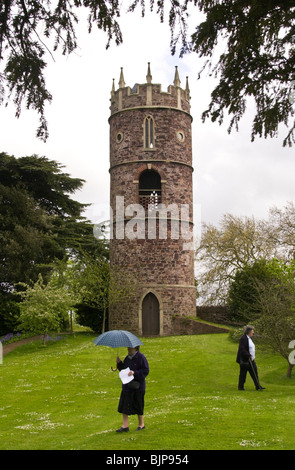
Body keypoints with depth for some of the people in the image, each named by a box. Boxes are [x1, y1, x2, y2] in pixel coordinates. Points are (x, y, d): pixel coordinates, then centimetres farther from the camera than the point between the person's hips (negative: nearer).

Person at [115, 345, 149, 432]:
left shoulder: (141, 357, -13)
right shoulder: (127, 358, 10)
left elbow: (146, 371, -15)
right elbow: (123, 369, 18)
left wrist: (134, 372, -24)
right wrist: (119, 363, 0)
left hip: (137, 386, -7)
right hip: (127, 385, 7)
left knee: (138, 406, 6)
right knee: (124, 405, 2)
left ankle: (141, 424, 23)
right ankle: (125, 426, 8)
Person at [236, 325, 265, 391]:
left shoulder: (250, 338, 12)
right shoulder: (243, 338, -18)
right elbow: (242, 349, -24)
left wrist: (252, 357, 17)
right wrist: (249, 355, -25)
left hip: (251, 360, 9)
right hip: (244, 360, -9)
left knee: (254, 372, 6)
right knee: (243, 374, 2)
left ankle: (258, 386, 8)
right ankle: (240, 387, 14)